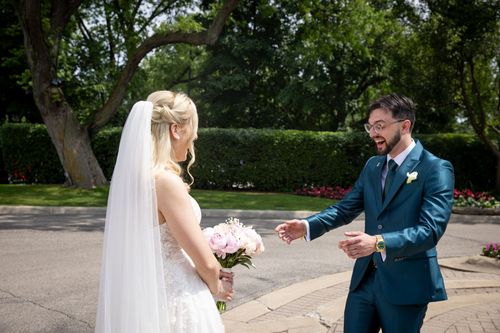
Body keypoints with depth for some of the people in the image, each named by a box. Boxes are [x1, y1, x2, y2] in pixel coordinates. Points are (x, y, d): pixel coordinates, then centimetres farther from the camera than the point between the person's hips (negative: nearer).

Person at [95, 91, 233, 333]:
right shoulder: (166, 181, -22)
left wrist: (211, 275, 14)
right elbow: (206, 263, -17)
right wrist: (217, 287, 4)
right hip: (178, 302, -8)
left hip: (146, 297, 8)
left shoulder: (133, 175, 3)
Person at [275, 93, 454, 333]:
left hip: (406, 283, -5)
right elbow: (345, 209, 6)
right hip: (365, 277, 6)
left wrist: (379, 243, -36)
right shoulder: (372, 166, 10)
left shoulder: (435, 169, -12)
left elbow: (431, 229, -22)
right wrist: (307, 226, -11)